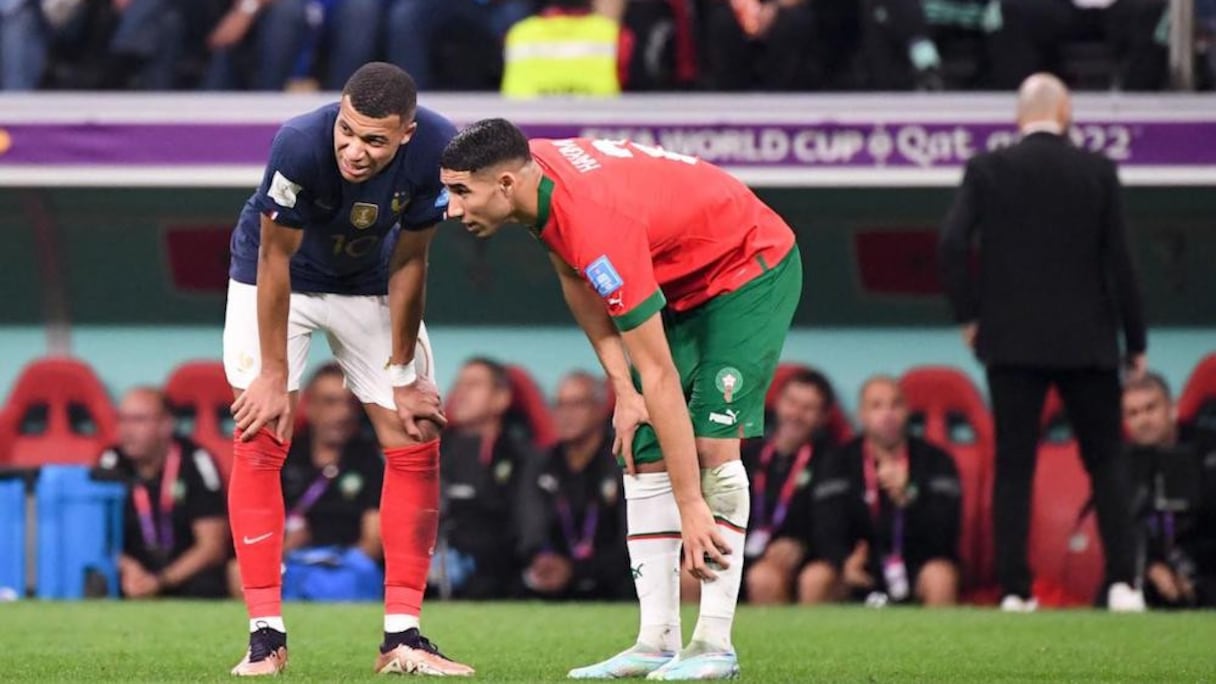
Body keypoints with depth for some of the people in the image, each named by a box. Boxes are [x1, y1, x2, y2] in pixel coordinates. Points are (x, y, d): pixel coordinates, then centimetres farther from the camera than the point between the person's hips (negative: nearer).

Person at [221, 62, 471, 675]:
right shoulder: (301, 146, -38)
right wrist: (274, 377, -18)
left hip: (367, 287, 3)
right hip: (273, 280, -3)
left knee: (415, 442, -2)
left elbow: (407, 263, -15)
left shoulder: (434, 150, -29)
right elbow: (275, 260, -25)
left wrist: (403, 375, -8)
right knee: (259, 439, -14)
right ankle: (266, 635, -10)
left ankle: (401, 636, 3)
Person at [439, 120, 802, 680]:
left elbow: (659, 376, -37)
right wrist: (622, 390, -7)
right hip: (681, 280, 9)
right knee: (641, 450, -1)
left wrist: (692, 507, -35)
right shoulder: (534, 169, -16)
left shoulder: (598, 224, -39)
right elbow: (574, 275, 2)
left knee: (712, 440, -22)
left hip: (752, 270, -9)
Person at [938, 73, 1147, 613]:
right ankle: (1122, 581, -2)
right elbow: (1117, 259, -2)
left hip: (1012, 342, 0)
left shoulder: (987, 170, -1)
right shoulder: (1097, 172, -1)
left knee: (1013, 467, 5)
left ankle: (1015, 589, -1)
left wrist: (968, 314, 1)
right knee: (1106, 461, 10)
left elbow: (953, 241, -12)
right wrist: (1136, 341, 5)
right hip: (1086, 341, 0)